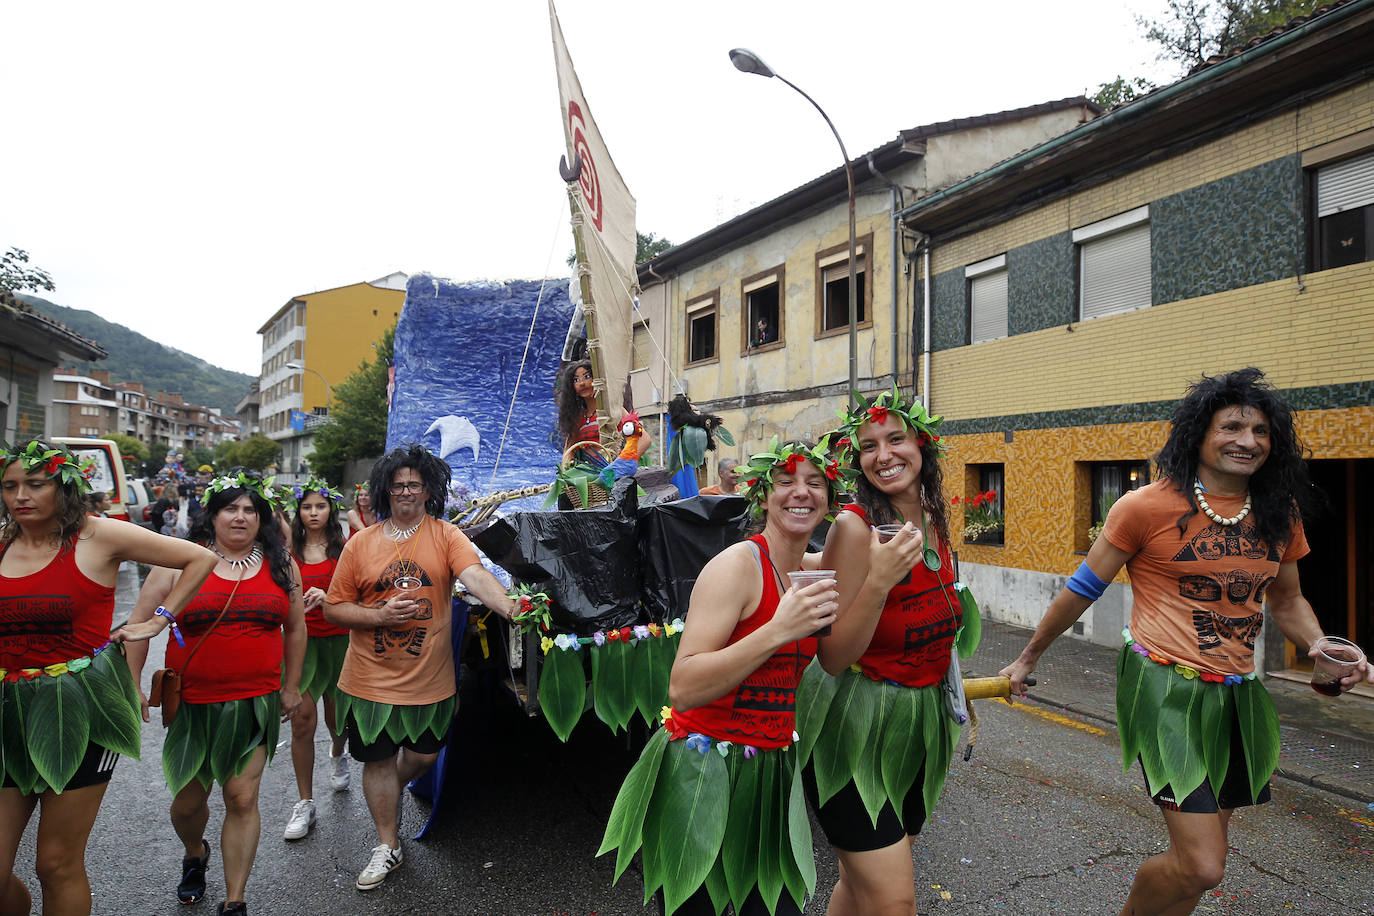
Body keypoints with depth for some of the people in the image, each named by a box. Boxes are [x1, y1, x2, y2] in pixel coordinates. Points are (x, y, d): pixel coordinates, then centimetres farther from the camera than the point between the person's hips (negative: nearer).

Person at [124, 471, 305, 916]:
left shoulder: (281, 565, 2)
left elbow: (295, 628, 11)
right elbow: (140, 624, 2)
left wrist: (291, 686, 12)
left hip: (256, 704, 0)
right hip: (192, 705, 0)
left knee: (242, 799, -1)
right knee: (188, 802, 14)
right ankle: (194, 855, 48)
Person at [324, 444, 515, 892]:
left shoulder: (446, 535, -6)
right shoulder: (360, 543, -2)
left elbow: (475, 575, -23)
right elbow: (334, 608, 1)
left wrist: (509, 605, -42)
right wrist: (380, 615, -17)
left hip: (430, 679, 0)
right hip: (371, 680, 0)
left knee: (424, 754, 17)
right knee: (379, 759, 12)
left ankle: (387, 794, 51)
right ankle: (388, 845, 33)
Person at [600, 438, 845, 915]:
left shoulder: (809, 573, 8)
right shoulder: (738, 564, -17)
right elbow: (683, 690, -24)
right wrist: (778, 630, -30)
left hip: (769, 774, 7)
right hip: (703, 776, -7)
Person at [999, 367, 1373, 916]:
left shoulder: (1280, 513, 7)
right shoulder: (1148, 507, -10)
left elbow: (1285, 598, 22)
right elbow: (1084, 588, -2)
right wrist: (1028, 658, 6)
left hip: (1237, 696, 7)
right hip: (1166, 689, -6)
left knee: (1201, 856, 15)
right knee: (1202, 866, -10)